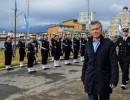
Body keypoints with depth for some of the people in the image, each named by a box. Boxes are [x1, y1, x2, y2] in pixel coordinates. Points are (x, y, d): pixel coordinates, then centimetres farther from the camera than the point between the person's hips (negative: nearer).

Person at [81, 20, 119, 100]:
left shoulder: (109, 43, -6)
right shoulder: (88, 44, 7)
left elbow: (114, 64, -9)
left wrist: (114, 80, -14)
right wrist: (83, 77, 11)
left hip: (104, 80, -3)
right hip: (90, 80, 4)